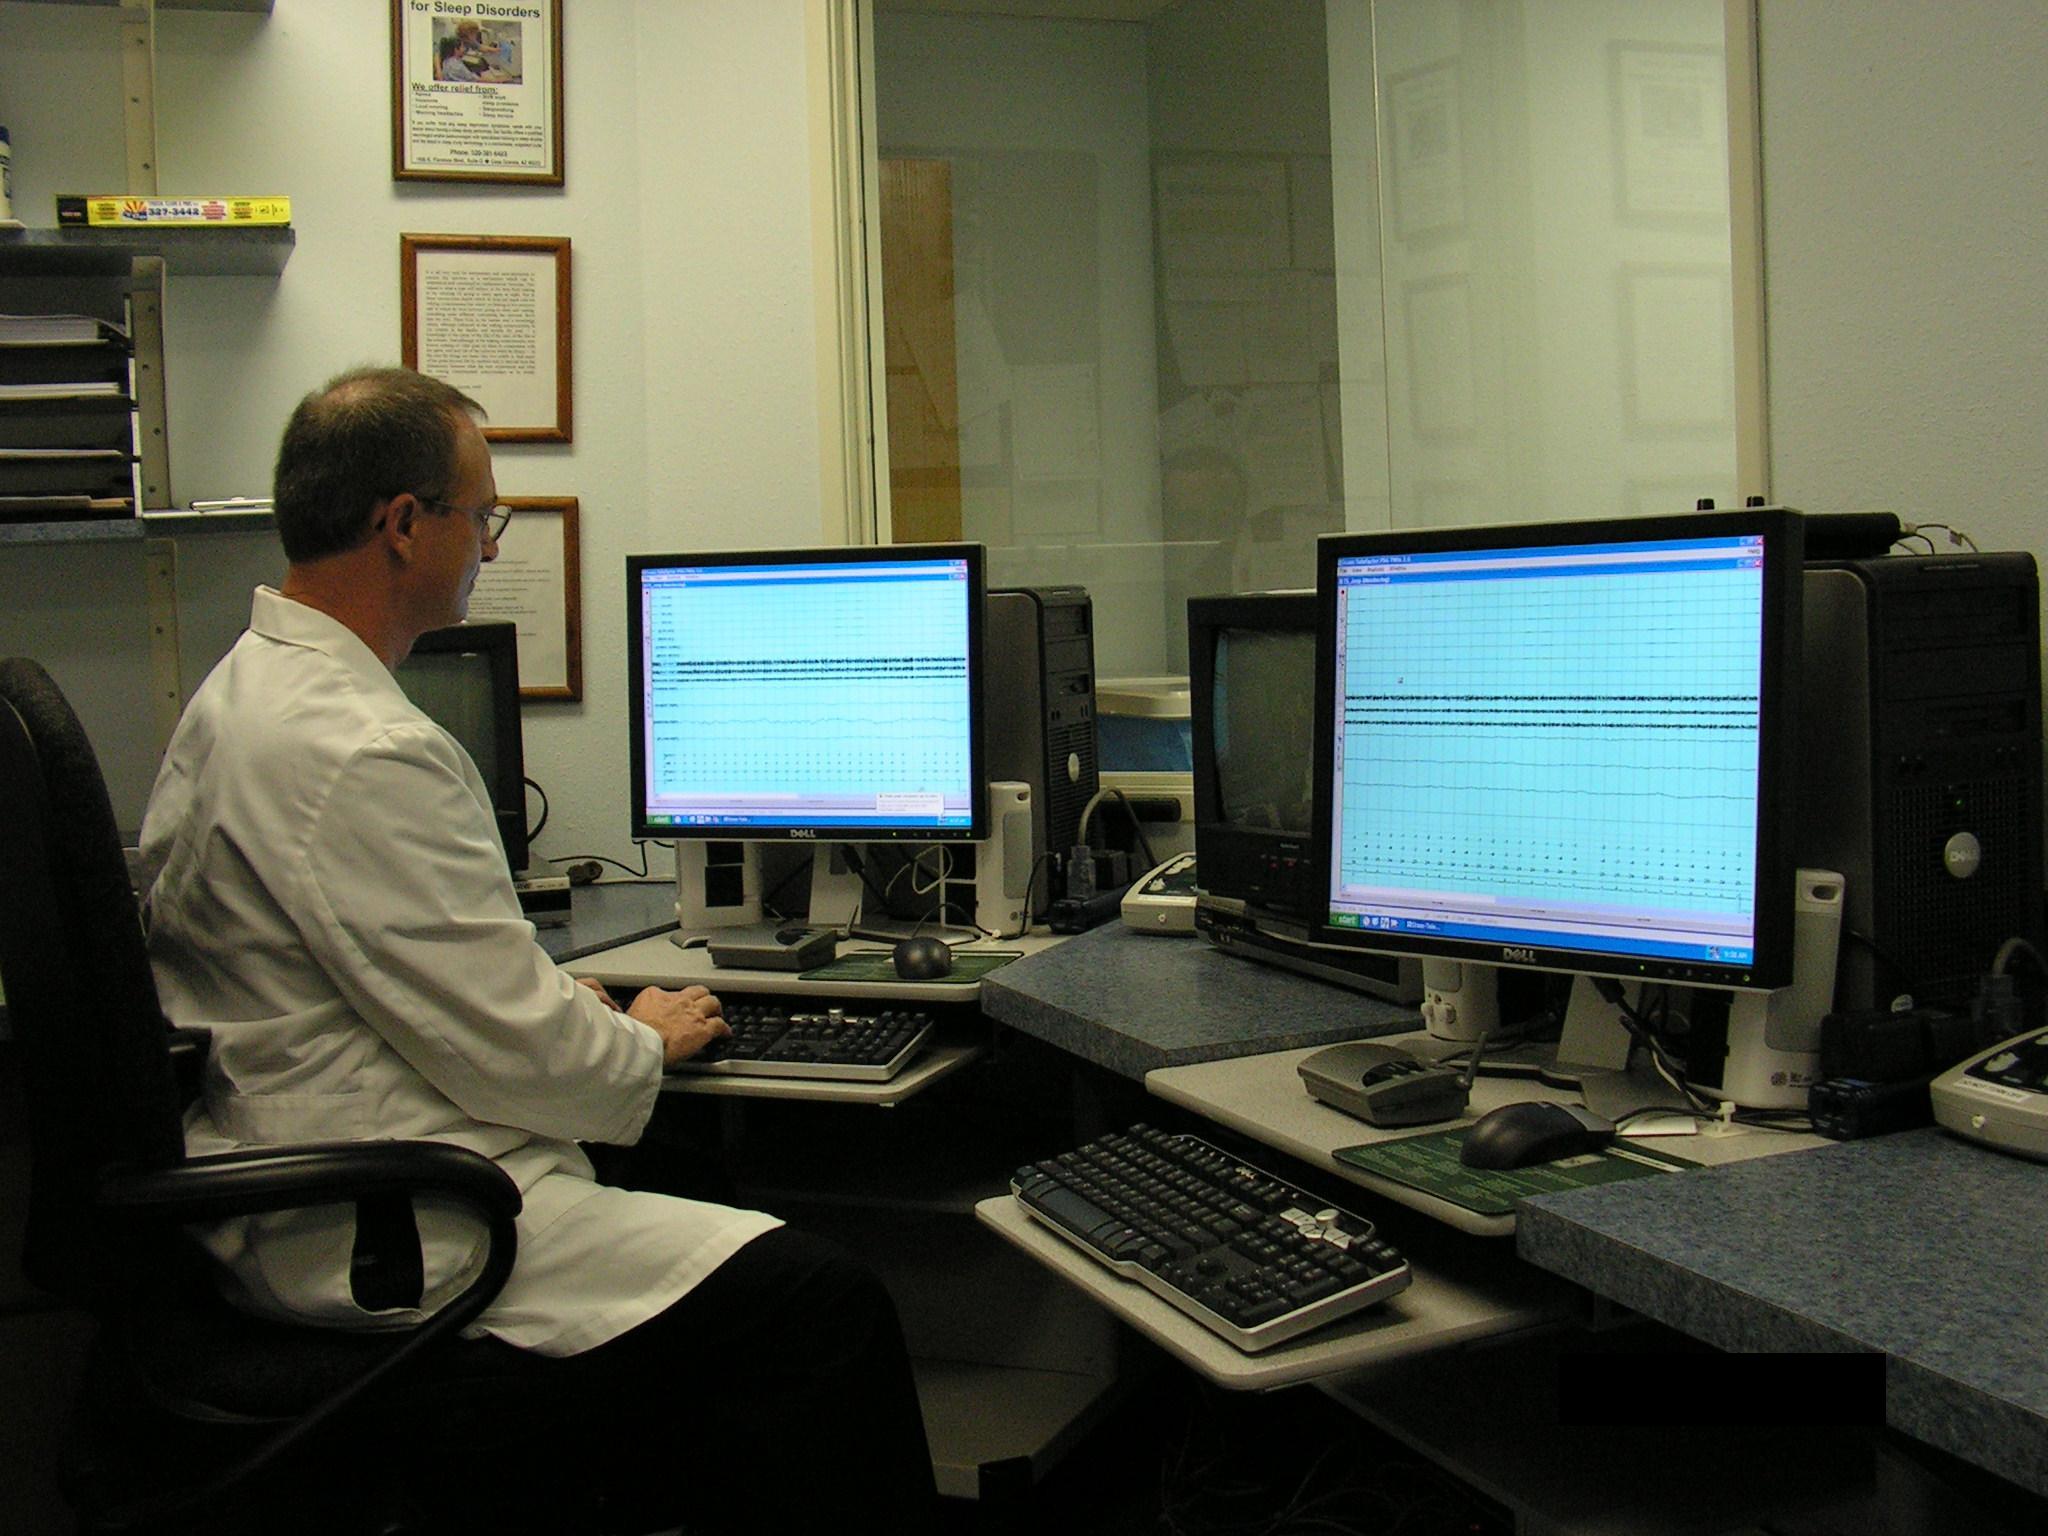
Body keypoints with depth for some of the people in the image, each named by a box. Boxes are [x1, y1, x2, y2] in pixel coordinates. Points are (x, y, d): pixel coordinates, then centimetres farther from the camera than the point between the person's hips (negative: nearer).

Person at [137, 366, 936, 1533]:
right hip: (387, 1243, -11)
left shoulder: (241, 691, 10)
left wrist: (554, 1004, 13)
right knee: (828, 1305, -12)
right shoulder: (363, 753, -23)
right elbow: (517, 1056, -19)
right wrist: (644, 1042, 0)